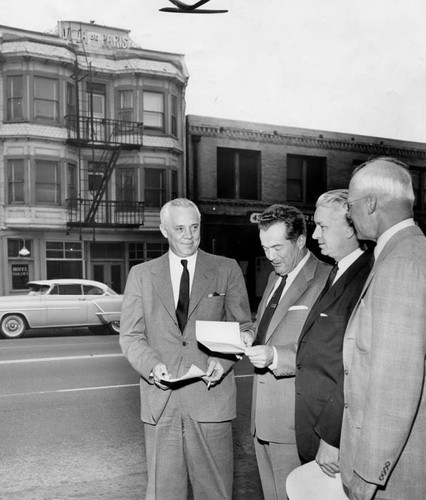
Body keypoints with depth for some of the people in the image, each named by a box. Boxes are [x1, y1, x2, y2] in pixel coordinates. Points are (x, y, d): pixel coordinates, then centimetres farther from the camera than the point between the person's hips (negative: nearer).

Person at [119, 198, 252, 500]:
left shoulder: (227, 270, 6)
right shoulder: (141, 275, 8)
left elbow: (242, 326, 6)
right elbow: (130, 335, 5)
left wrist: (223, 361, -12)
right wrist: (152, 365, -14)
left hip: (210, 393, -1)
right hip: (160, 399, 1)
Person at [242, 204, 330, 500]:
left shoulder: (326, 280, -14)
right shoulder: (275, 276, 14)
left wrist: (275, 356, -27)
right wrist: (253, 341, 2)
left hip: (296, 420, -8)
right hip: (263, 418, 8)